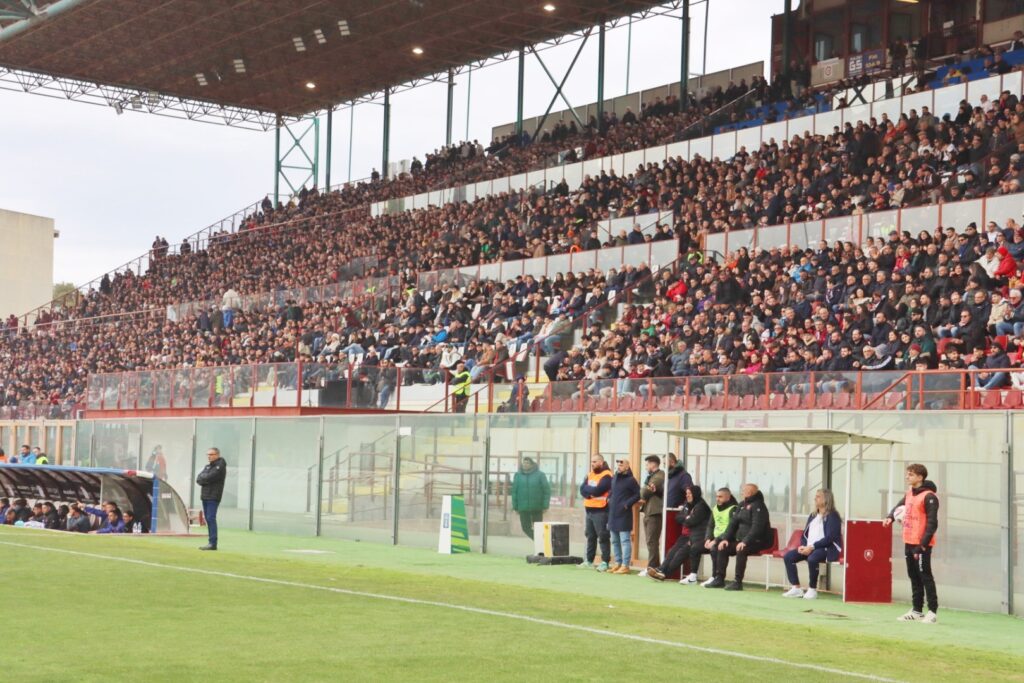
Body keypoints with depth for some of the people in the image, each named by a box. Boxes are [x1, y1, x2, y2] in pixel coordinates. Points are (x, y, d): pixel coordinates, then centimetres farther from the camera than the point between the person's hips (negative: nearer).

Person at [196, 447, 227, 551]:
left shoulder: (220, 466, -8)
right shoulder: (208, 466, 19)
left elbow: (209, 477, -19)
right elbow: (198, 479, 9)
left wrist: (203, 478, -1)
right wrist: (205, 479, -9)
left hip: (213, 497, -9)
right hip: (205, 496, 9)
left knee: (211, 519, -13)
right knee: (208, 519, 9)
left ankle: (213, 543, -16)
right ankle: (211, 542, 12)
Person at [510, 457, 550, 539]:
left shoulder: (540, 475, -3)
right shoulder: (518, 476, 3)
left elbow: (547, 491, -3)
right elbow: (514, 491, 4)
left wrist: (545, 506, -8)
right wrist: (515, 507, 0)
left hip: (537, 508, -2)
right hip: (523, 508, 2)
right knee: (526, 528, 1)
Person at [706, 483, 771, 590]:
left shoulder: (758, 506, -13)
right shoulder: (742, 505, 13)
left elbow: (757, 527, -23)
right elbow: (733, 523, 13)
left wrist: (745, 541, -31)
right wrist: (725, 538, 0)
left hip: (758, 541, -9)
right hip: (741, 539, 9)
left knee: (741, 550, -36)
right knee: (721, 548, 0)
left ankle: (737, 582, -31)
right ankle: (719, 579, 3)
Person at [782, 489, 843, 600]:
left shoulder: (832, 516, -6)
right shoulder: (813, 516, 19)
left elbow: (829, 538, -16)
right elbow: (805, 534, 20)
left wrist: (812, 547, -22)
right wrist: (803, 546, -3)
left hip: (827, 549, -8)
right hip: (809, 548, 8)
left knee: (812, 559, -38)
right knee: (788, 557, -12)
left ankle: (812, 589, -21)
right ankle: (796, 588, -10)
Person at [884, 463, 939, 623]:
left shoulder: (929, 497, -14)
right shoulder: (909, 494, 13)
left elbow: (932, 523, -18)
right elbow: (900, 506, 28)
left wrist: (923, 544, -22)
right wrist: (890, 517, 5)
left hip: (921, 544, -9)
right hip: (909, 542, 9)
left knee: (925, 576, -5)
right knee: (914, 577, 12)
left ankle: (933, 611, 0)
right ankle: (917, 610, 19)